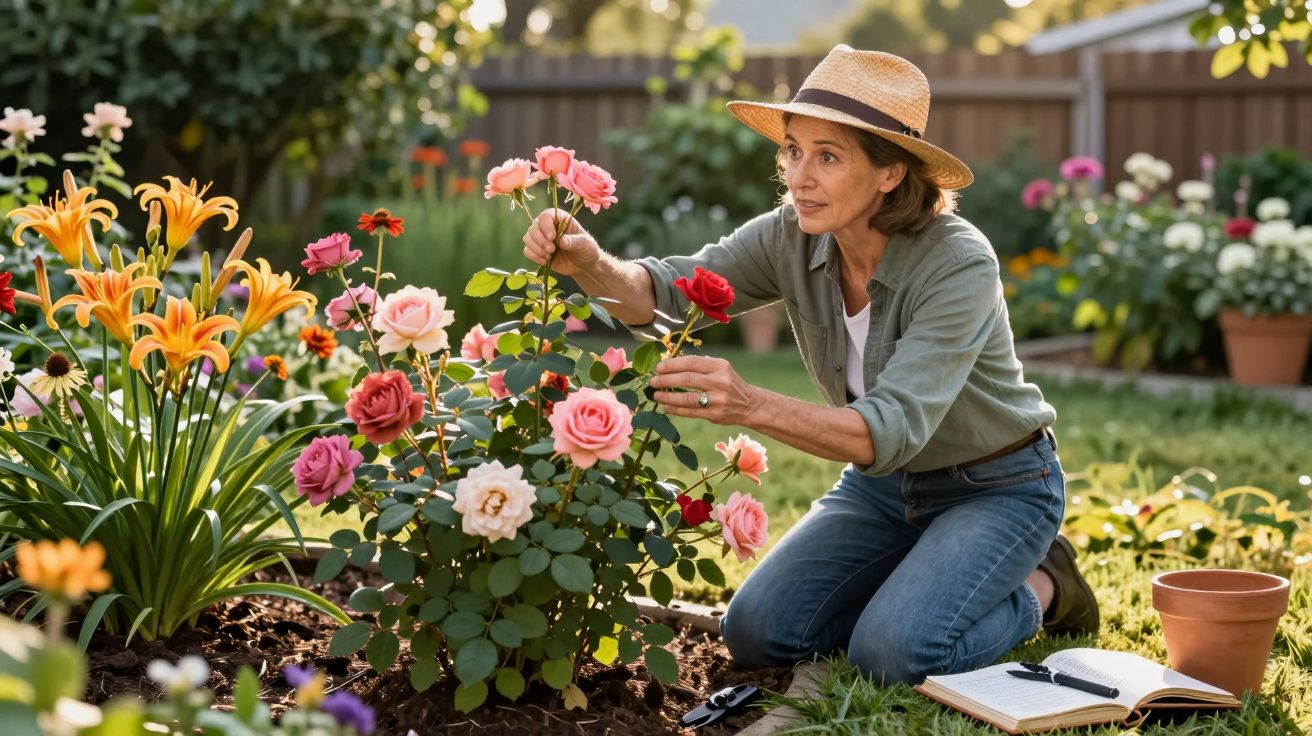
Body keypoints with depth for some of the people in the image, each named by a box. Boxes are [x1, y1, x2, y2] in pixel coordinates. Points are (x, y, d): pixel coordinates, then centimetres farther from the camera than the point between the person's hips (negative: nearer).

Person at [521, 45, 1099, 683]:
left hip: (997, 487, -6)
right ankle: (922, 577, 17)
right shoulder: (791, 238, -14)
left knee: (892, 654, -26)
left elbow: (893, 429, -40)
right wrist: (590, 265, -45)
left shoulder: (959, 265, -31)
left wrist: (752, 406, -55)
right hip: (884, 482, 6)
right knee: (757, 635, -6)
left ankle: (1039, 589, 4)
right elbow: (666, 293, -22)